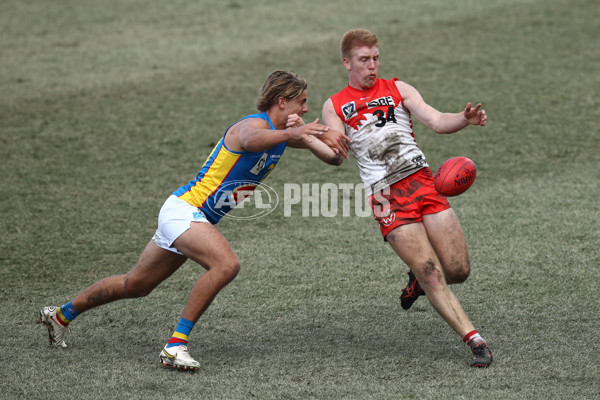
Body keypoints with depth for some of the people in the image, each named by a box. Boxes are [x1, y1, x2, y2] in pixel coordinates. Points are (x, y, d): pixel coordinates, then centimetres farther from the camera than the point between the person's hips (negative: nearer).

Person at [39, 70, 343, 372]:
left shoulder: (284, 130, 7)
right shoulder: (255, 124, -20)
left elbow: (334, 158, 6)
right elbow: (251, 139, -47)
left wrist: (303, 134, -10)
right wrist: (290, 133, -60)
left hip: (196, 218, 10)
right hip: (184, 209, -10)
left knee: (136, 284, 19)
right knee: (226, 264, -32)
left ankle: (62, 315, 35)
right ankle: (175, 345, -27)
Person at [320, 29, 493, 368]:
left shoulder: (397, 89, 14)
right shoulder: (335, 106, 12)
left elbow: (436, 121, 2)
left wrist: (466, 120, -19)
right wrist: (331, 143, -27)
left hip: (422, 182, 2)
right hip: (386, 197, -2)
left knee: (458, 271, -3)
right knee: (433, 276, -12)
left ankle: (419, 278, 30)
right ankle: (475, 341, -9)